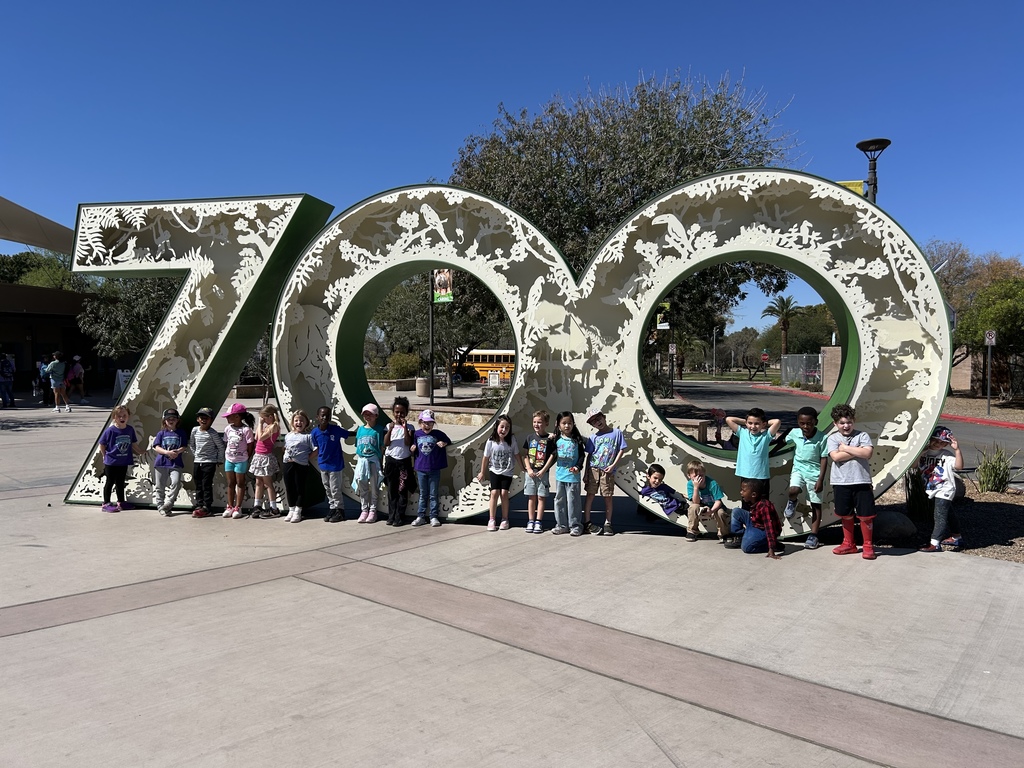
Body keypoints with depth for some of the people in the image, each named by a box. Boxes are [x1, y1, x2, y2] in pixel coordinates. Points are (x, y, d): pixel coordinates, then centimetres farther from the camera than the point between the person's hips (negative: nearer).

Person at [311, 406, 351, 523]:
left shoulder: (336, 429, -16)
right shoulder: (314, 432, -5)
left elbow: (349, 435, -6)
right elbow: (316, 448, 7)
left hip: (335, 464, -4)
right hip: (323, 464, 4)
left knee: (335, 489, 0)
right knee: (327, 489, 15)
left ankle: (340, 510, 14)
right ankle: (332, 509, 27)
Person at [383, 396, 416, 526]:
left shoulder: (409, 427, 0)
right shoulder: (389, 426, 4)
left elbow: (408, 443, -13)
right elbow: (386, 444, -6)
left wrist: (405, 427, -19)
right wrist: (390, 430, -19)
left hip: (404, 461, -2)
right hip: (391, 460, 2)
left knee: (402, 491, 0)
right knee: (391, 490, 7)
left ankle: (399, 517, 6)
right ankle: (391, 516, 14)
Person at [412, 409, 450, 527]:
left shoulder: (438, 434, -3)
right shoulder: (417, 434, 1)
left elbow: (449, 441, 8)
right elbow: (414, 450, 10)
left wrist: (444, 443, -13)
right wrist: (414, 466, 6)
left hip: (434, 469, -1)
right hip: (421, 469, 1)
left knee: (434, 495, 5)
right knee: (423, 494, 11)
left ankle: (434, 517, 13)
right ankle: (421, 516, 18)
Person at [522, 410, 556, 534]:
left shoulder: (550, 439, -3)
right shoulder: (530, 438, 6)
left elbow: (552, 456, -5)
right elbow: (525, 455, 7)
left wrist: (543, 470, -11)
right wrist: (529, 469, -5)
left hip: (543, 473, -3)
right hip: (530, 472, 3)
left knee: (541, 497, 1)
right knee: (531, 497, 7)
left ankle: (538, 521, 6)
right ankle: (530, 521, 12)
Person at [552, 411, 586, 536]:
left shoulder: (577, 440, -2)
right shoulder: (557, 440, 4)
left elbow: (582, 455, -2)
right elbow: (552, 455, 12)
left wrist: (578, 467, -14)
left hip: (573, 475, -4)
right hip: (560, 475, 4)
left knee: (573, 501, -1)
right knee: (559, 500, 9)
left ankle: (575, 525, 9)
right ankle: (561, 525, 19)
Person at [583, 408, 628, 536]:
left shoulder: (617, 433, 2)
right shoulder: (593, 437, 7)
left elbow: (621, 450, 2)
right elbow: (589, 455, 9)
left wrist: (613, 465, -8)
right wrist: (586, 473, 5)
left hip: (608, 471, -1)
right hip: (593, 469, 2)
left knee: (608, 497, 4)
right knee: (590, 495, 3)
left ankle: (607, 524, 14)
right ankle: (586, 522, 10)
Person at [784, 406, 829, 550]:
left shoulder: (822, 438, -16)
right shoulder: (794, 433, -8)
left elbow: (824, 459, -11)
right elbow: (785, 440, 15)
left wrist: (821, 479, -13)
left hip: (814, 473, -1)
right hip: (798, 469, 2)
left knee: (816, 505, 7)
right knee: (793, 491, -28)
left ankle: (813, 535, 16)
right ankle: (792, 502, 8)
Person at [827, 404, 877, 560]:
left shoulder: (862, 435, -1)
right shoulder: (833, 438, 0)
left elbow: (868, 453, -17)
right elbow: (836, 457, -15)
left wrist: (845, 448, -12)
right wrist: (857, 451, -14)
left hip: (861, 481, -1)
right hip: (841, 483, 2)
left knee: (865, 515, 3)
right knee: (846, 515, 14)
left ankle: (868, 546, 18)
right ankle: (849, 544, 29)